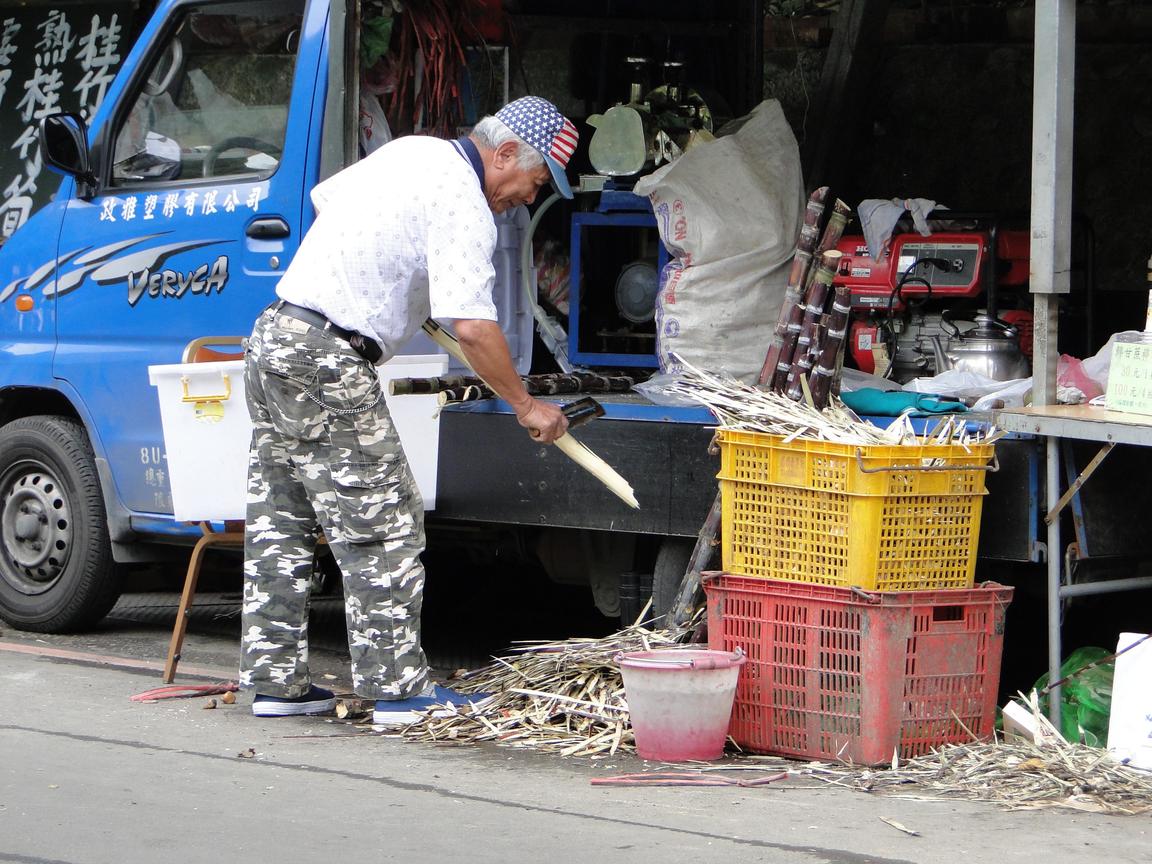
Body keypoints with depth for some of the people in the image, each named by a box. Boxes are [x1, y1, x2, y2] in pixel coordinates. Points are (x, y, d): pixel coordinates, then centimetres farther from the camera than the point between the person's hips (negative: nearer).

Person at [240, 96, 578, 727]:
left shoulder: (410, 151, 14)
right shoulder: (464, 204, -14)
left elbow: (324, 199, 29)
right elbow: (471, 326, -21)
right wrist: (525, 406, -11)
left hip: (272, 337, 10)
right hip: (325, 364, -10)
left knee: (281, 524, 12)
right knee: (382, 526, -5)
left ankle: (274, 681, 17)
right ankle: (399, 689, -4)